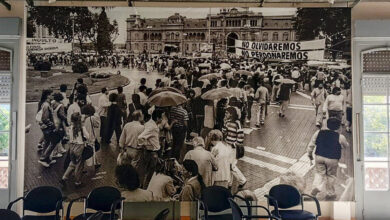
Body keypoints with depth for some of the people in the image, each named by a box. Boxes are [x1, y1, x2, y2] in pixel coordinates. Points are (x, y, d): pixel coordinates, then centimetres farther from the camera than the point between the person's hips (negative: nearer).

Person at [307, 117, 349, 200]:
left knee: (319, 173, 17)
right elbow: (346, 146, 13)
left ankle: (316, 186, -5)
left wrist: (309, 154, 16)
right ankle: (330, 194, 23)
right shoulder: (340, 137, -7)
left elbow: (311, 145, 3)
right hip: (332, 159, -2)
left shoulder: (318, 133, -1)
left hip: (319, 157, 2)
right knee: (331, 176, 14)